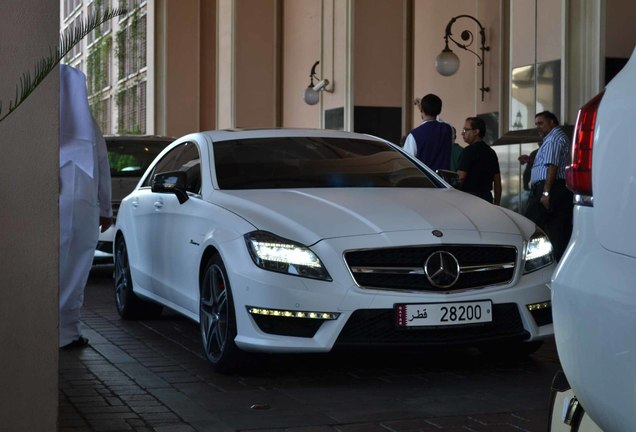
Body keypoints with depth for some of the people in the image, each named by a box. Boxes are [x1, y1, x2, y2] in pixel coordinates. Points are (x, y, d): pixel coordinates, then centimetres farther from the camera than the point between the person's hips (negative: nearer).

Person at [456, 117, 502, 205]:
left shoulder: (469, 150, -9)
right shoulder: (491, 152, 16)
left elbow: (461, 177, -16)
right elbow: (497, 182, 17)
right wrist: (496, 204, 21)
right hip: (487, 198, 8)